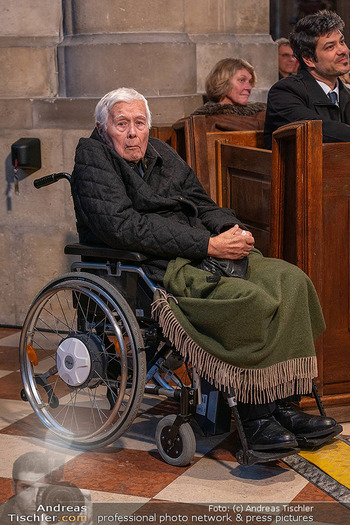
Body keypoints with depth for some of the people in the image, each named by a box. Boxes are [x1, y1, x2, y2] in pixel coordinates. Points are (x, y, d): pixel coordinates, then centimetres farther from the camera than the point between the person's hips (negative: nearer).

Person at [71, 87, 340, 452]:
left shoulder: (161, 154, 22)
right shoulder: (92, 159, -2)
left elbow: (202, 205, 24)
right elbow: (125, 228, -16)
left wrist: (231, 229, -2)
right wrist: (209, 245, -17)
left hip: (206, 253, 8)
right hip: (157, 268, -8)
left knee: (290, 280, -14)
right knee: (252, 299, -30)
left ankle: (282, 405, -15)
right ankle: (254, 416, -18)